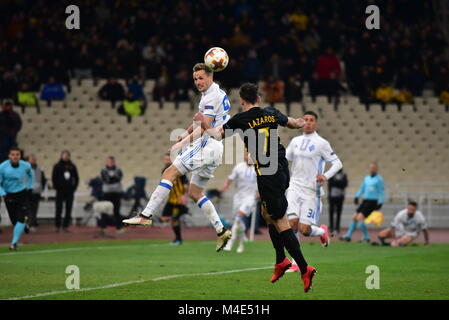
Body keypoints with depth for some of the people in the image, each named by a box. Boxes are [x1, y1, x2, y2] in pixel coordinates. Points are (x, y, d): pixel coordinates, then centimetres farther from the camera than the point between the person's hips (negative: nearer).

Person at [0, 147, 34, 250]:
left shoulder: (25, 165, -7)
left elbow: (31, 174, 18)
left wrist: (29, 187, 13)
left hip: (23, 195, 1)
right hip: (9, 196, -1)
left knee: (21, 219, -15)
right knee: (14, 221, 2)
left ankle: (14, 243, -10)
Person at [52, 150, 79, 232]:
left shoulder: (72, 166, 8)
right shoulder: (57, 166, 1)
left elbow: (76, 178, 14)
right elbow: (53, 178, 0)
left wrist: (74, 187, 4)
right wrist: (56, 187, -7)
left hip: (70, 191, 3)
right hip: (60, 191, -3)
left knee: (69, 209, 1)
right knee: (59, 209, -2)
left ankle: (66, 226, 5)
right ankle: (57, 226, 4)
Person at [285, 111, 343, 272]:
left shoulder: (321, 143, -4)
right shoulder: (295, 141, 11)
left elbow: (337, 163, -3)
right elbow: (284, 160, 23)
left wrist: (326, 175, -19)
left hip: (311, 190, -4)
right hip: (294, 187, 4)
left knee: (304, 230, -7)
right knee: (292, 223, -12)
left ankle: (322, 231, 29)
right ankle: (295, 263, -3)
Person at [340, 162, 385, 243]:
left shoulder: (379, 179, -6)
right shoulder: (367, 178, 15)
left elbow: (381, 192, -8)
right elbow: (362, 188, 25)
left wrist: (380, 203, -14)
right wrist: (357, 196, 14)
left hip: (372, 202, -7)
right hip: (365, 201, 7)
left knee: (360, 218, -18)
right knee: (354, 217, 5)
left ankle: (366, 238, -9)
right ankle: (348, 236, 12)